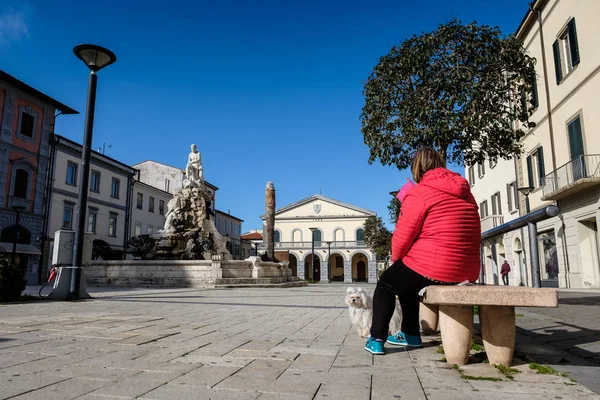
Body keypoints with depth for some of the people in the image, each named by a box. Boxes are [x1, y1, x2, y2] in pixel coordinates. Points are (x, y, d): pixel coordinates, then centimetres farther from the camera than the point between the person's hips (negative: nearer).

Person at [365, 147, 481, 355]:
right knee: (405, 282, 31)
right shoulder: (465, 192, 13)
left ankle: (376, 339, 17)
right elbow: (471, 236, 20)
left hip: (431, 267, -8)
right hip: (462, 270, 8)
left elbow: (402, 238, -8)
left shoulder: (419, 193, -10)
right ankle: (410, 334, 37)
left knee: (385, 284, 18)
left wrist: (396, 259, 11)